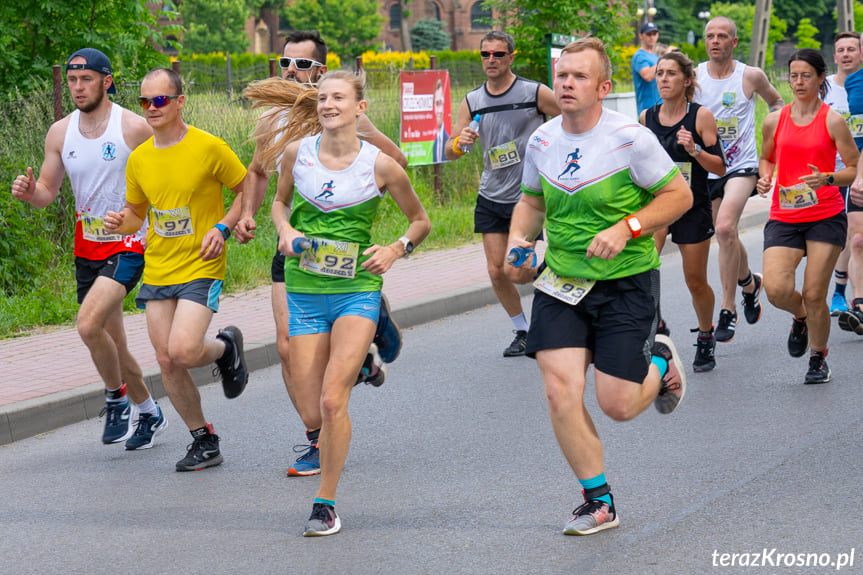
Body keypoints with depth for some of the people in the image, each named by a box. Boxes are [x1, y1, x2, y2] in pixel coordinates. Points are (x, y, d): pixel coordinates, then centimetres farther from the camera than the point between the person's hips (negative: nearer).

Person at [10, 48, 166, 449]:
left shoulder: (134, 127, -11)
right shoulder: (60, 133, 4)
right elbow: (47, 191, 7)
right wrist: (29, 193, -15)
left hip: (128, 245, -6)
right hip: (87, 248, 6)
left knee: (89, 324, -24)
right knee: (111, 344, 12)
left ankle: (117, 400, -2)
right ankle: (148, 412, 32)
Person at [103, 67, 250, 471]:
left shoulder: (209, 148, -10)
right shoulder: (138, 158, 6)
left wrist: (223, 228, -13)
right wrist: (120, 222, -6)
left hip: (200, 268, -5)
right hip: (157, 271, 5)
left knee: (182, 350, -21)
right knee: (167, 362, 3)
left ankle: (226, 347, 15)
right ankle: (204, 443, 18)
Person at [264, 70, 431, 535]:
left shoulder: (380, 165, -6)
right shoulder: (297, 152, 0)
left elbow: (420, 221, 9)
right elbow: (280, 201, 19)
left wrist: (395, 249, -8)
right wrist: (285, 229, -1)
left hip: (356, 291, -3)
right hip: (303, 292, 3)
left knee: (332, 400, -15)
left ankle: (325, 502, -3)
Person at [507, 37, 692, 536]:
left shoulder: (630, 138, -14)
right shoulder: (542, 140, 2)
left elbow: (680, 195, -7)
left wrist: (626, 229, -19)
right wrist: (519, 240, -2)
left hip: (627, 283, -4)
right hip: (561, 283, 4)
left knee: (617, 405, -6)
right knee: (561, 391, -10)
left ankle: (660, 364, 31)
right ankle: (599, 503, 6)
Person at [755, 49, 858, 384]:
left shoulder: (833, 121, -2)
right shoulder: (775, 120, 6)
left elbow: (855, 169, 0)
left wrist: (827, 178, -19)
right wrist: (765, 177, 1)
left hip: (826, 216, -2)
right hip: (783, 217, 2)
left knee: (814, 295, -3)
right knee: (776, 290, -15)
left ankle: (818, 357, 22)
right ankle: (800, 318, 21)